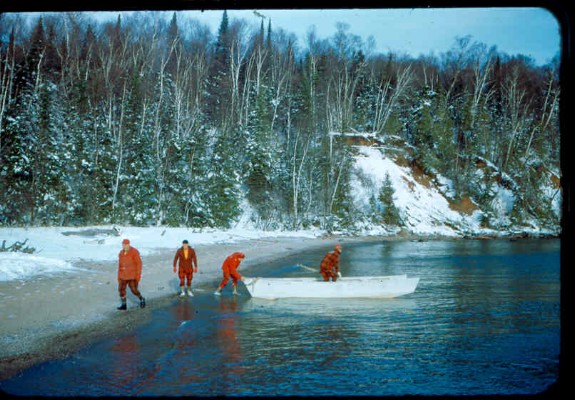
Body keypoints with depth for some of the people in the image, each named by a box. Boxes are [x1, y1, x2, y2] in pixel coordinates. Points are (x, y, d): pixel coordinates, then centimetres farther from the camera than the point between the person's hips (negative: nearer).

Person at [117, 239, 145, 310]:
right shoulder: (121, 253, 4)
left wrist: (138, 275, -17)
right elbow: (120, 264, 12)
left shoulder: (134, 252, -15)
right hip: (123, 275, 5)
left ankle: (141, 299, 22)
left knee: (134, 290, -5)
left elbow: (139, 263, -13)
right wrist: (119, 276, 12)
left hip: (132, 275, -5)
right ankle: (123, 305, 8)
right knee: (121, 289, -2)